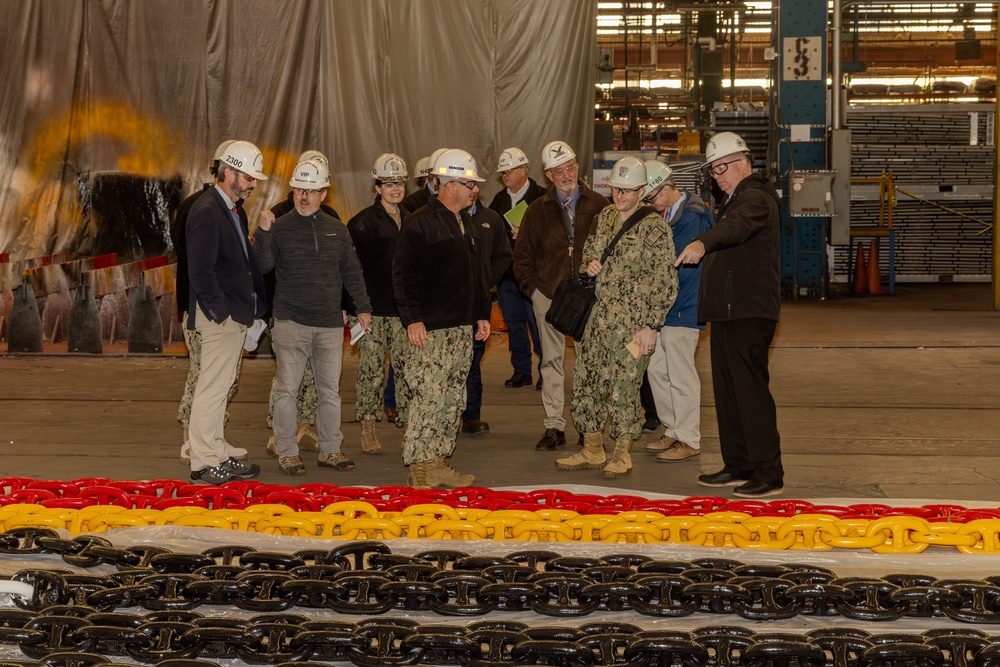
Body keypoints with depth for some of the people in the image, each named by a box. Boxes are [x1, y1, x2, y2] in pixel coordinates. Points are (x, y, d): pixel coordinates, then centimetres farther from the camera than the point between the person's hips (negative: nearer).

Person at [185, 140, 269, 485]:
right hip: (220, 317, -10)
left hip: (234, 316, 10)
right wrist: (221, 311, -19)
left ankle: (218, 456, 23)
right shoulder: (207, 211, -15)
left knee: (219, 388, 15)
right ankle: (205, 464, 0)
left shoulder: (230, 210, 17)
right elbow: (200, 270, -21)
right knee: (213, 388, -6)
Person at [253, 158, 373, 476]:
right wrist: (263, 232, -24)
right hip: (291, 322, -3)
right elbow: (262, 265, -13)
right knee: (287, 389, 0)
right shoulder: (279, 227, -1)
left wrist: (363, 307, 11)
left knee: (330, 390, 9)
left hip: (330, 324, 3)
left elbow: (351, 271, 16)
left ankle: (330, 450, 19)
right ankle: (287, 452, 9)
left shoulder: (337, 229, 10)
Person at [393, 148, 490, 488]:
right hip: (431, 330, -9)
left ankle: (439, 463, 18)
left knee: (453, 400, 10)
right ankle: (420, 468, -4)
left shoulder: (469, 225, 17)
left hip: (462, 330, 9)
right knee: (428, 398, -10)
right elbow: (403, 276, -13)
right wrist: (413, 319, -18)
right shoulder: (420, 224, -10)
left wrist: (482, 314, 21)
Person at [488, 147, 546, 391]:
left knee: (537, 323, -3)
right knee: (513, 323, 11)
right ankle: (521, 370, 19)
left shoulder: (541, 197, -7)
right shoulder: (500, 199, 14)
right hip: (506, 271, 6)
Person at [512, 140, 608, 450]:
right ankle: (554, 427, 9)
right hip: (549, 295, 1)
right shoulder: (537, 210, 5)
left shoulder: (599, 206, 0)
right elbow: (522, 256, 11)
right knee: (552, 361, 4)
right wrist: (532, 287, 2)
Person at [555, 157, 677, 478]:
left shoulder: (654, 226, -9)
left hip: (631, 322, -7)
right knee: (585, 381, 9)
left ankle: (622, 455, 11)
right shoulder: (605, 216, 12)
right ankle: (592, 451, 22)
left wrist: (651, 324, -15)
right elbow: (589, 250, 27)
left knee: (623, 387, -4)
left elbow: (665, 281, -11)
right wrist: (589, 264, 3)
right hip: (599, 316, 7)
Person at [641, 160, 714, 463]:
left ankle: (689, 440, 7)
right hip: (664, 307, 10)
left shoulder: (691, 219, -17)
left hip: (682, 309, -10)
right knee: (657, 370, 14)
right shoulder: (670, 215, 13)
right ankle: (674, 431, 25)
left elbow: (679, 270, -20)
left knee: (681, 376, -3)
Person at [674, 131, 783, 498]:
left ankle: (769, 474, -7)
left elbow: (740, 224, -35)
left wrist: (703, 243, -51)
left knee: (751, 390, -11)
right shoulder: (735, 199, 23)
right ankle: (738, 466, 21)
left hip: (749, 312, -11)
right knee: (727, 391, 13)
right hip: (727, 311, 11)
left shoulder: (755, 197, -12)